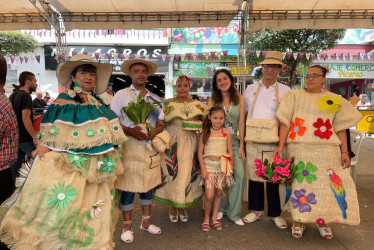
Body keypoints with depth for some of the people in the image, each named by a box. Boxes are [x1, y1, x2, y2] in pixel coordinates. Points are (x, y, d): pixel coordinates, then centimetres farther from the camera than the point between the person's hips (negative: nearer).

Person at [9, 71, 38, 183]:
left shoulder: (12, 95, 14)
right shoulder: (26, 96, -14)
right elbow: (25, 118, -21)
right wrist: (35, 137, -20)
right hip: (25, 139, -9)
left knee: (14, 165, 14)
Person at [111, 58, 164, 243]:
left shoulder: (155, 99, 12)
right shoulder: (121, 95, 0)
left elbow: (161, 124, 11)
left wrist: (154, 131, -11)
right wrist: (129, 130, -21)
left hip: (150, 146, 4)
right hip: (129, 145, -4)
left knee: (148, 185, 12)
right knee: (128, 187, 1)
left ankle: (146, 221, 28)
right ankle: (127, 226, 17)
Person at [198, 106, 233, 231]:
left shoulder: (226, 132, 5)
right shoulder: (205, 132, 1)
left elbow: (230, 152, 9)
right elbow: (200, 151, 1)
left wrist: (231, 168, 4)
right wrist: (203, 168, -6)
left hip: (223, 165, 2)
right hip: (209, 165, -2)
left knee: (218, 193, 9)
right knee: (209, 195, -7)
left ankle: (214, 217, 27)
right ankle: (206, 219, 15)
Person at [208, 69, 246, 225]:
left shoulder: (240, 99, 6)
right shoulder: (213, 99, 5)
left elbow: (241, 123, 4)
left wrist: (241, 146, 0)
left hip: (234, 141, 1)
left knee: (239, 175, -10)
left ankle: (234, 212, 6)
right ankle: (220, 208, 22)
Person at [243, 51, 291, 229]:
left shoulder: (285, 91, 6)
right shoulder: (250, 89, 12)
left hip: (274, 142, -2)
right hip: (253, 141, 2)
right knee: (254, 175, 8)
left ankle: (275, 213, 21)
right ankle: (256, 210, 25)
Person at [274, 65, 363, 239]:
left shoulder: (335, 100, 12)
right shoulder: (295, 95, 8)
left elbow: (340, 128, 10)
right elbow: (285, 122, 0)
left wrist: (344, 152, 2)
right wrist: (280, 146, -9)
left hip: (326, 150, 2)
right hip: (299, 148, -1)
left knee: (325, 184, 3)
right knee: (299, 183, 2)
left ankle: (322, 221, 24)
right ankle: (299, 221, 18)